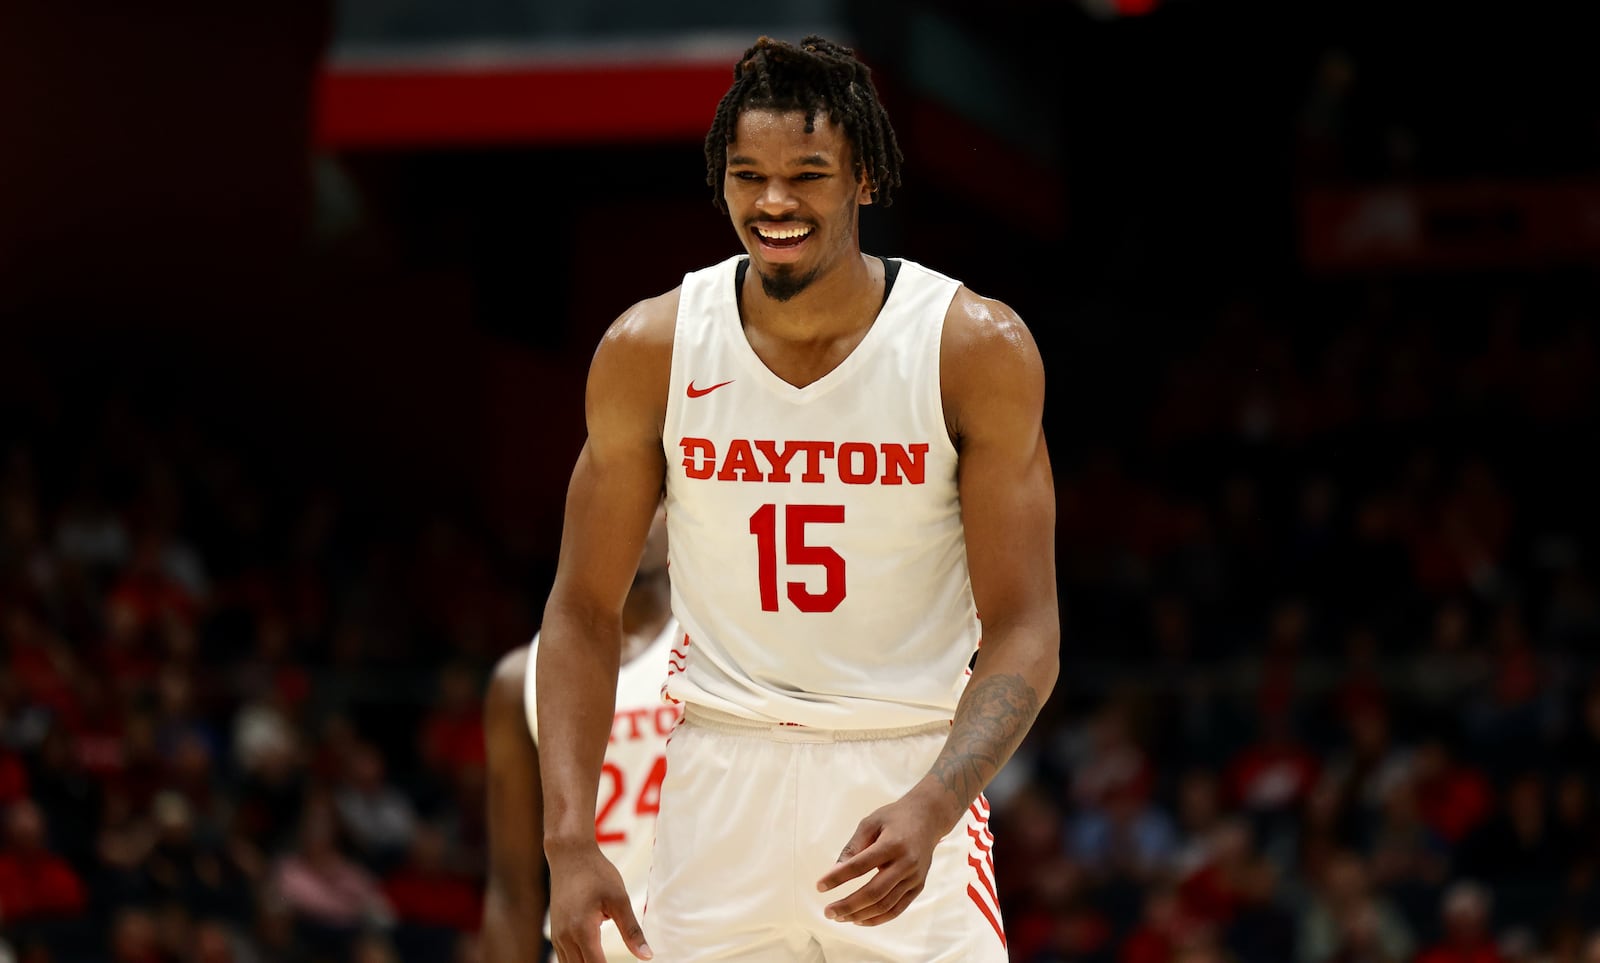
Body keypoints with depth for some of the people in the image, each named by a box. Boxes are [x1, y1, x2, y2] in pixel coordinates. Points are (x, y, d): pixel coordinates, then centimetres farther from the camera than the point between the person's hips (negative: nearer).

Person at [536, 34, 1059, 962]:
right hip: (724, 772, 1)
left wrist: (930, 808, -26)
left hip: (909, 772, -1)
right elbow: (585, 611, 4)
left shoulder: (977, 348, -10)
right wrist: (570, 838, -7)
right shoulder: (649, 350, -4)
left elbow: (1024, 631, -9)